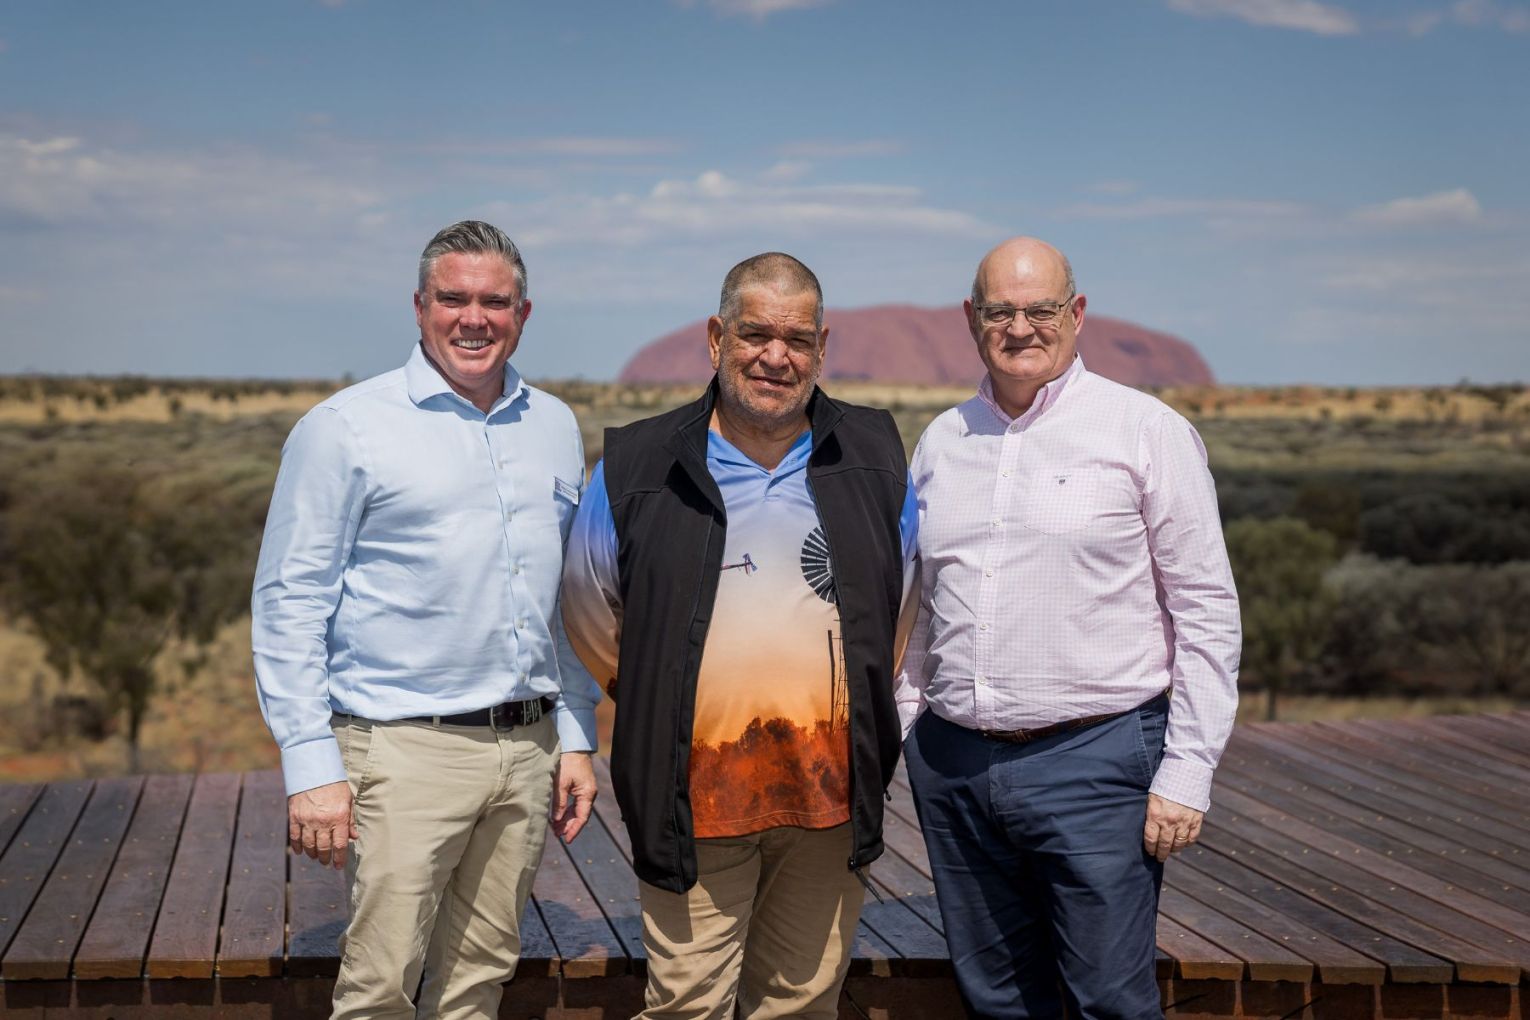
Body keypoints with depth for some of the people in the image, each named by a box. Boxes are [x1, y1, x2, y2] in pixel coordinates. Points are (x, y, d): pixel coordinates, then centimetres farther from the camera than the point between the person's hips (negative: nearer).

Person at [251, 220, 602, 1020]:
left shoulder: (554, 428, 12)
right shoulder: (347, 428, -4)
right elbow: (289, 602, -5)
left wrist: (577, 737, 14)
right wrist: (312, 766, -11)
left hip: (527, 745, 5)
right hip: (404, 749, -5)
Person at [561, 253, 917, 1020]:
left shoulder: (875, 458, 6)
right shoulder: (637, 467, 0)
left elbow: (902, 594, 19)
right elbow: (589, 615, 13)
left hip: (830, 790, 2)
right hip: (694, 794, -2)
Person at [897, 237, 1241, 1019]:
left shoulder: (1146, 431, -3)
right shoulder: (941, 441, 12)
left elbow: (1207, 611, -4)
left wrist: (1186, 773, -9)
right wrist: (903, 733, 13)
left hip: (1094, 758, -4)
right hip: (951, 763, 5)